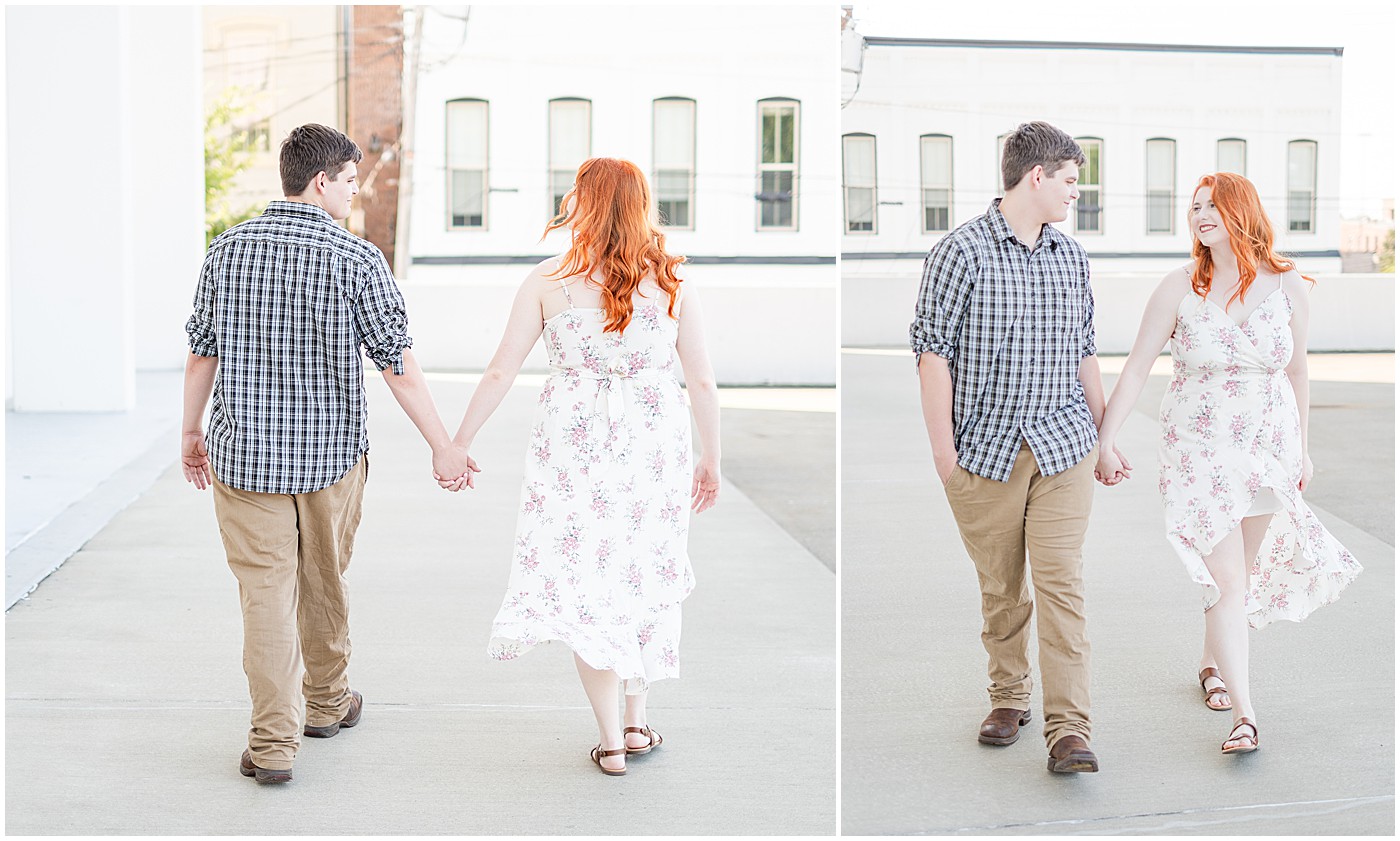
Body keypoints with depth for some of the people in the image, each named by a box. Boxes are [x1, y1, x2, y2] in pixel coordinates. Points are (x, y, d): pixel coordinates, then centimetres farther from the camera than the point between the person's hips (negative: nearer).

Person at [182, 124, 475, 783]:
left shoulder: (227, 250, -1)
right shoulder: (356, 259, -11)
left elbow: (201, 352, 4)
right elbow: (398, 364, -10)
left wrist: (192, 432, 17)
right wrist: (443, 446, -3)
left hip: (244, 454, 1)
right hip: (330, 453, -1)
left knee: (265, 590, 2)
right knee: (323, 582, 18)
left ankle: (273, 742, -3)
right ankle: (326, 701, 37)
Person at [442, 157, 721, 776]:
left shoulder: (549, 280, -5)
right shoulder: (672, 282, -1)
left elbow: (501, 371, -3)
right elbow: (702, 383, 1)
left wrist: (458, 443, 7)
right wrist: (710, 459, 13)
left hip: (573, 449, -1)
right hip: (655, 452, 2)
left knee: (583, 584, 6)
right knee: (645, 579, 17)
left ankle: (610, 741, 7)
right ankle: (637, 723, 24)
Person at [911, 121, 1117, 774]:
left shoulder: (1071, 256, 12)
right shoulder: (962, 251, -6)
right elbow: (933, 349, -7)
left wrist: (1104, 433, 20)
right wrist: (943, 448, -10)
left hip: (1064, 447, 3)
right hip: (987, 449, -3)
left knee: (1061, 583, -6)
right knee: (1000, 586, 8)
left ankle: (1069, 731, -6)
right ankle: (1008, 698, 29)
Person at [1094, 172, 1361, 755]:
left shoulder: (1285, 285, -1)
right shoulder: (1179, 289, -6)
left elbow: (1297, 369, 9)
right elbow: (1137, 366, -4)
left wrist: (1301, 448, 14)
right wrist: (1104, 438, -8)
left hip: (1269, 449, 2)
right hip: (1199, 452, -2)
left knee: (1243, 570, 13)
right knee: (1225, 579, -9)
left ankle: (1212, 662, 39)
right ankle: (1244, 714, -10)